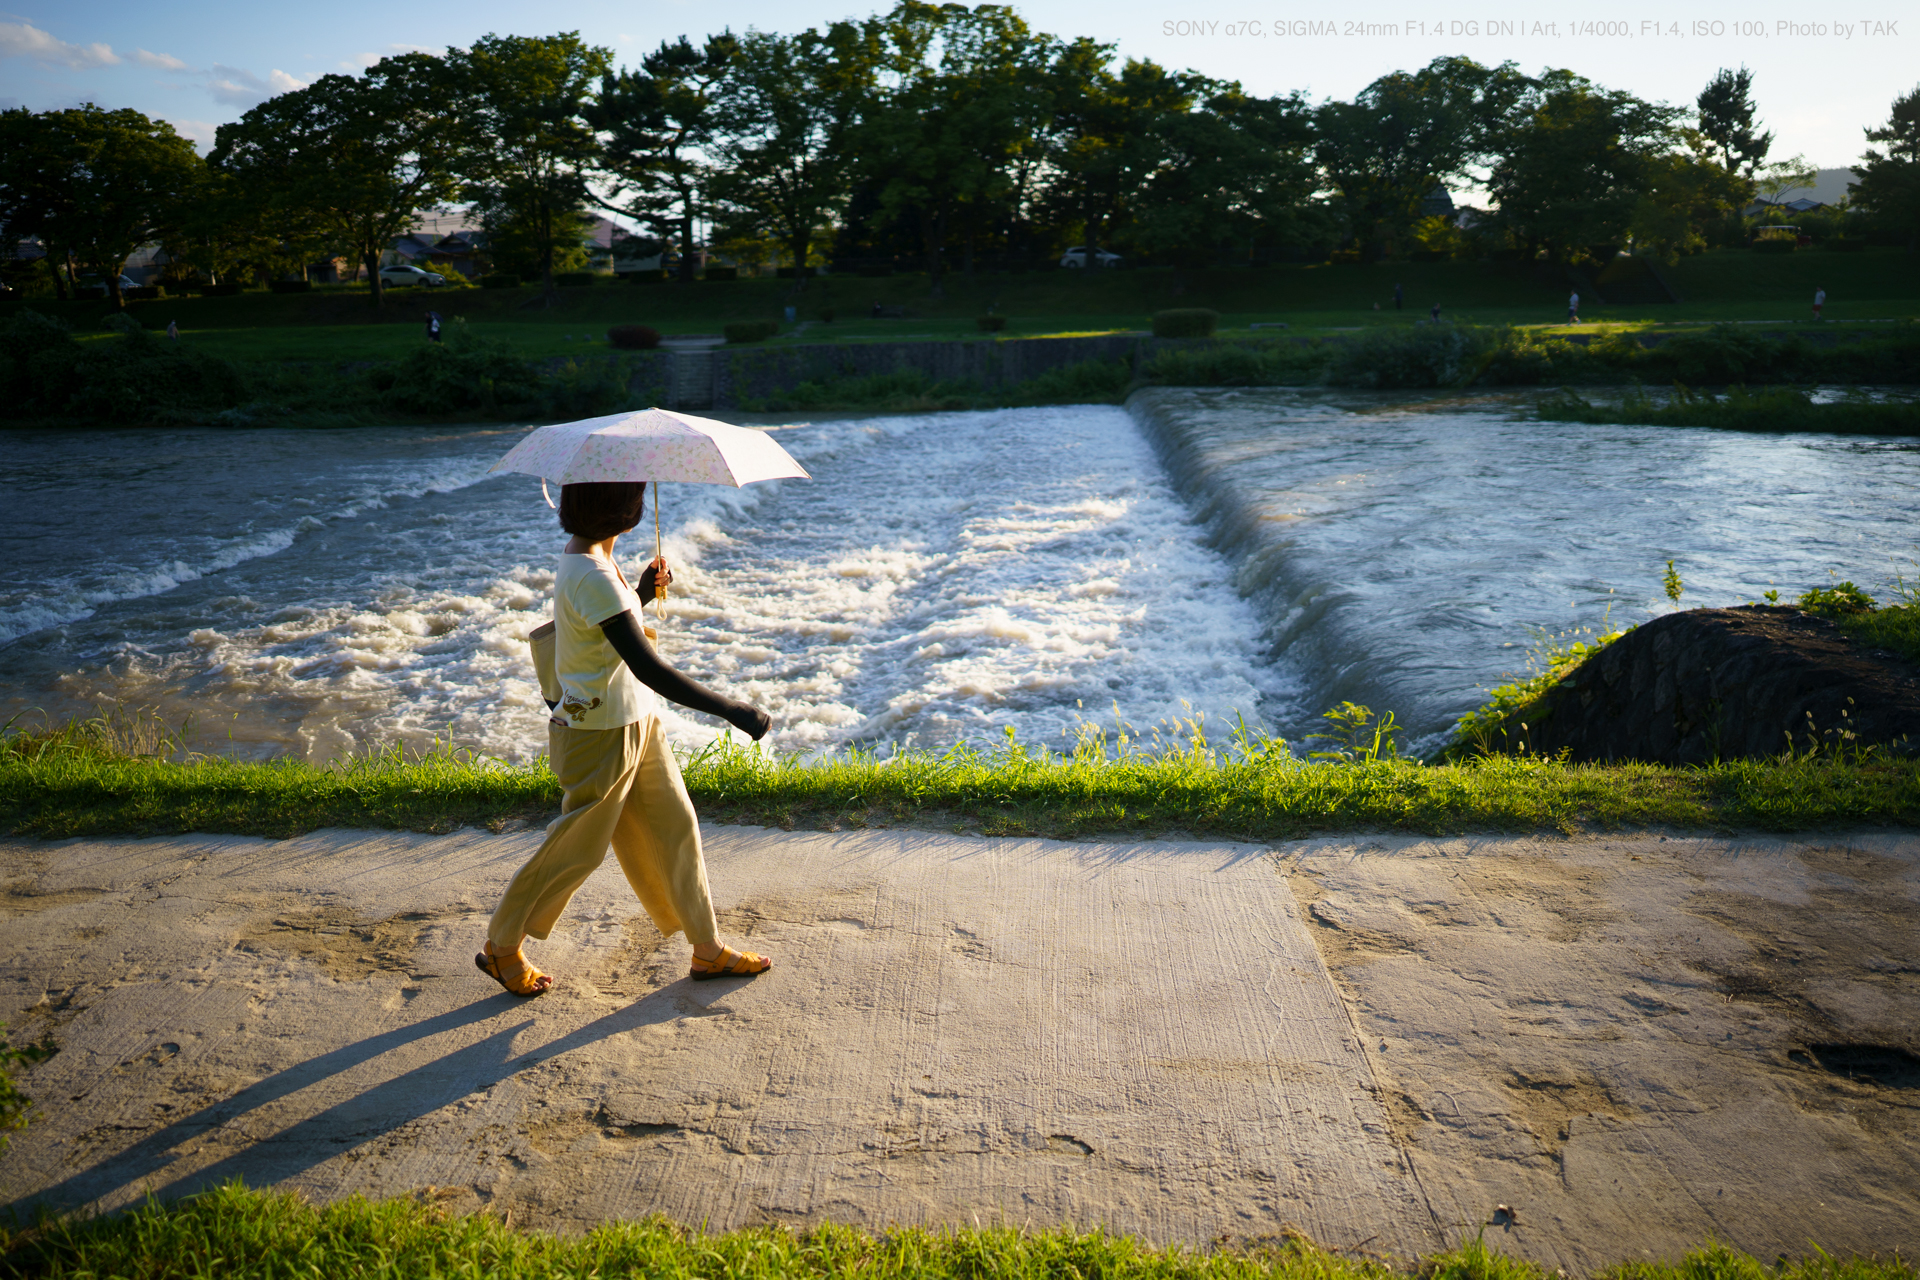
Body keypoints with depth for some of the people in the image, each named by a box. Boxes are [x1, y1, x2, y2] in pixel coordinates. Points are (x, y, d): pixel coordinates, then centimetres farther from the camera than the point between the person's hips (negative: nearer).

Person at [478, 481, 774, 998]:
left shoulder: (592, 558, 4)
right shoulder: (590, 576, -28)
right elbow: (647, 668, -34)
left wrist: (641, 593, 1)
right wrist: (731, 711, -34)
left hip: (637, 724, 9)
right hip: (600, 736, -9)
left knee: (675, 831, 15)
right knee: (576, 850, 8)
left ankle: (708, 949, 28)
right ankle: (501, 947, 29)